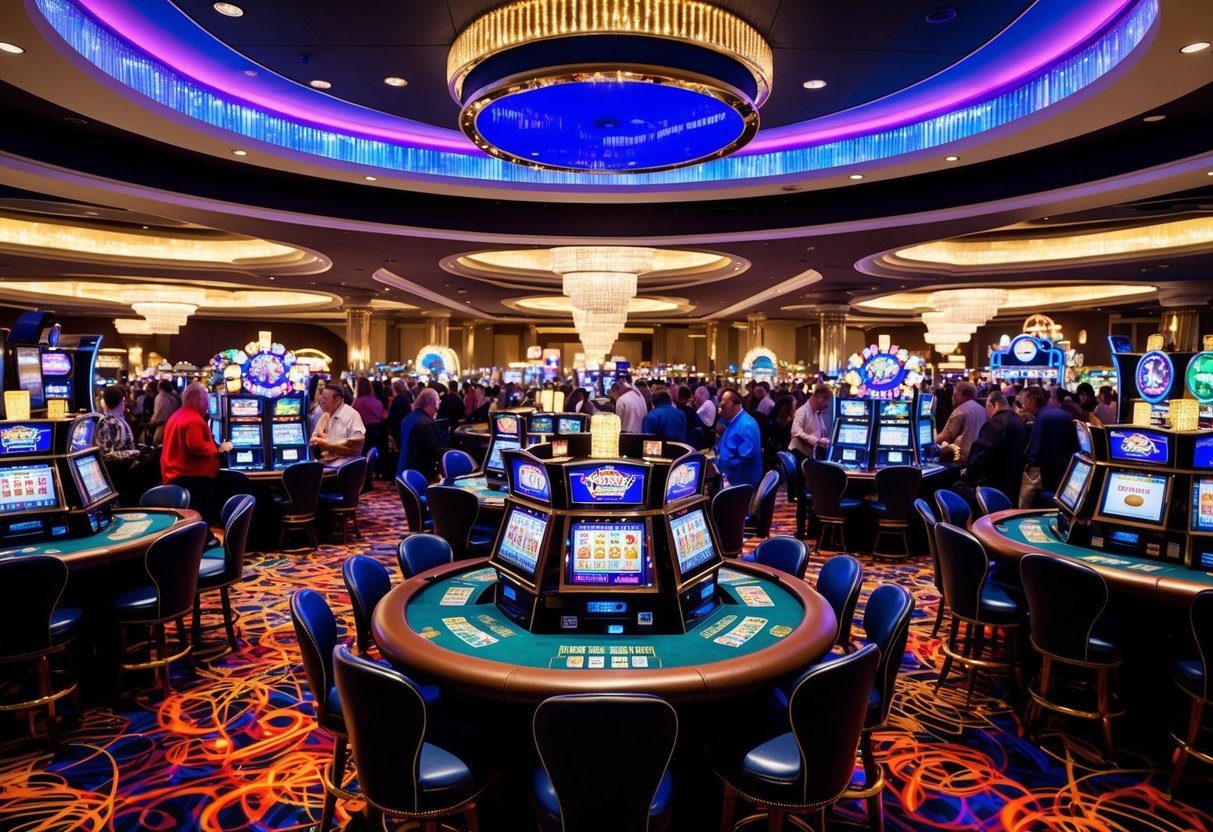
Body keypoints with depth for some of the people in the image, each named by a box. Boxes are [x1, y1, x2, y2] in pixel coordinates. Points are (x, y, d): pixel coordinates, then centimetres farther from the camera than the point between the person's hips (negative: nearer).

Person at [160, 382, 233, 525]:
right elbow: (197, 446, -28)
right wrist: (218, 449, -14)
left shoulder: (176, 416, 19)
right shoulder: (194, 419, -16)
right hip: (193, 478, -11)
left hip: (175, 476, 11)